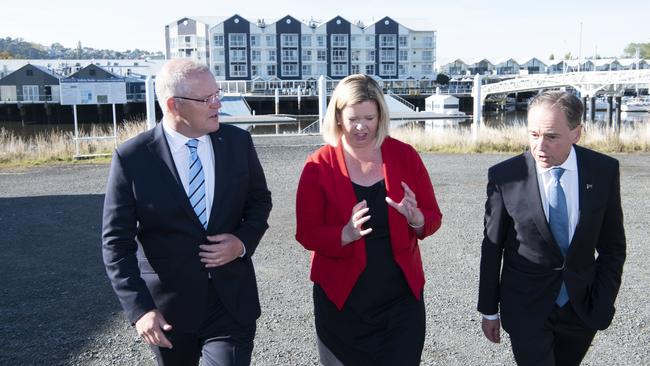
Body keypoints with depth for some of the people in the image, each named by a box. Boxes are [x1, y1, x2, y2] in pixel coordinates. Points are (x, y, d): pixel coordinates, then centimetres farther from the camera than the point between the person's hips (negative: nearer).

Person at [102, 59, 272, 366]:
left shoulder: (237, 141, -4)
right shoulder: (132, 157, -12)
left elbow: (260, 200, 9)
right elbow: (117, 242, -8)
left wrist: (244, 241, -11)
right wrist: (139, 308, -16)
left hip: (232, 302, 1)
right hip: (168, 307, 0)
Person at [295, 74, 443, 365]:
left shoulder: (405, 155, -1)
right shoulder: (319, 166, -7)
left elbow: (433, 216, 3)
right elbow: (306, 233, -8)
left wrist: (416, 219, -20)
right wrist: (346, 234, -26)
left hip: (402, 297, 1)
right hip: (341, 301, -1)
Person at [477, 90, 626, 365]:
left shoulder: (604, 170, -7)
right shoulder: (504, 176, -13)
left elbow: (613, 246, 2)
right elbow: (492, 248, -5)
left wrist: (603, 304, -2)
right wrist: (489, 310, 0)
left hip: (582, 306, 3)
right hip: (526, 309, -2)